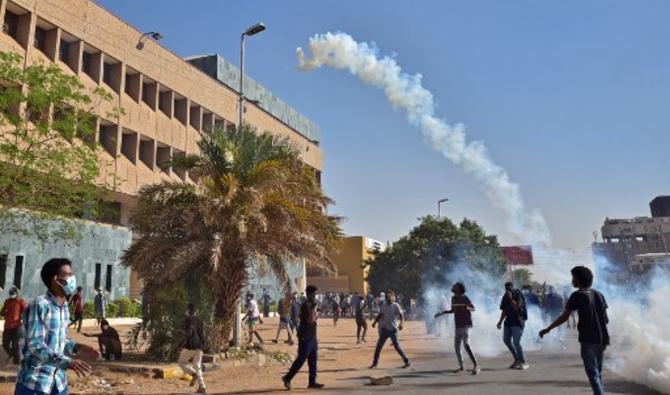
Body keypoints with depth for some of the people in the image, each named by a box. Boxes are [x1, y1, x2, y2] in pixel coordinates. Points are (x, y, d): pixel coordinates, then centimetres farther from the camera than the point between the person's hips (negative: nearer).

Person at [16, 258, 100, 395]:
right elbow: (35, 345, -23)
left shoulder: (65, 308, 7)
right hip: (35, 383, -7)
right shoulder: (40, 305, -17)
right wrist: (66, 361, -31)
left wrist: (76, 348, 0)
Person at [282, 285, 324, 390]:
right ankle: (287, 378, 8)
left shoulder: (312, 305, 14)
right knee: (301, 359, -4)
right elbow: (310, 320, -25)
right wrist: (314, 308, -19)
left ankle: (312, 382, 13)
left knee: (313, 360, 8)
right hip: (305, 338, -9)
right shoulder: (306, 305, -16)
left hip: (312, 337, 9)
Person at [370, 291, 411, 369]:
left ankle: (407, 361, 6)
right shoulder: (383, 306, 7)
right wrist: (375, 322, -1)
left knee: (396, 345, -7)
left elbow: (401, 315, -16)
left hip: (393, 329, -5)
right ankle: (375, 363, 17)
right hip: (384, 329, 5)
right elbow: (380, 315, 14)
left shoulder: (396, 306, -9)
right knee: (379, 345, 5)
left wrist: (401, 324, -32)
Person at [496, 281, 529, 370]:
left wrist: (511, 298, -25)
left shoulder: (518, 295, -10)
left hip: (518, 321, -8)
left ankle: (523, 362, -2)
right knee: (506, 340, 10)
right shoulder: (505, 297, 9)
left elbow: (516, 307, -25)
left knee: (516, 342, -13)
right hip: (509, 321, 8)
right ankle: (517, 359, 22)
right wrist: (500, 322, 16)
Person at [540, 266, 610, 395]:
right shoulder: (598, 295, 10)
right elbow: (606, 319, 12)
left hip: (588, 340, -7)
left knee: (593, 374, -5)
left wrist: (547, 329, -5)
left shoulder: (577, 295, -9)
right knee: (598, 373, 18)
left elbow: (564, 317, -12)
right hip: (601, 340, 7)